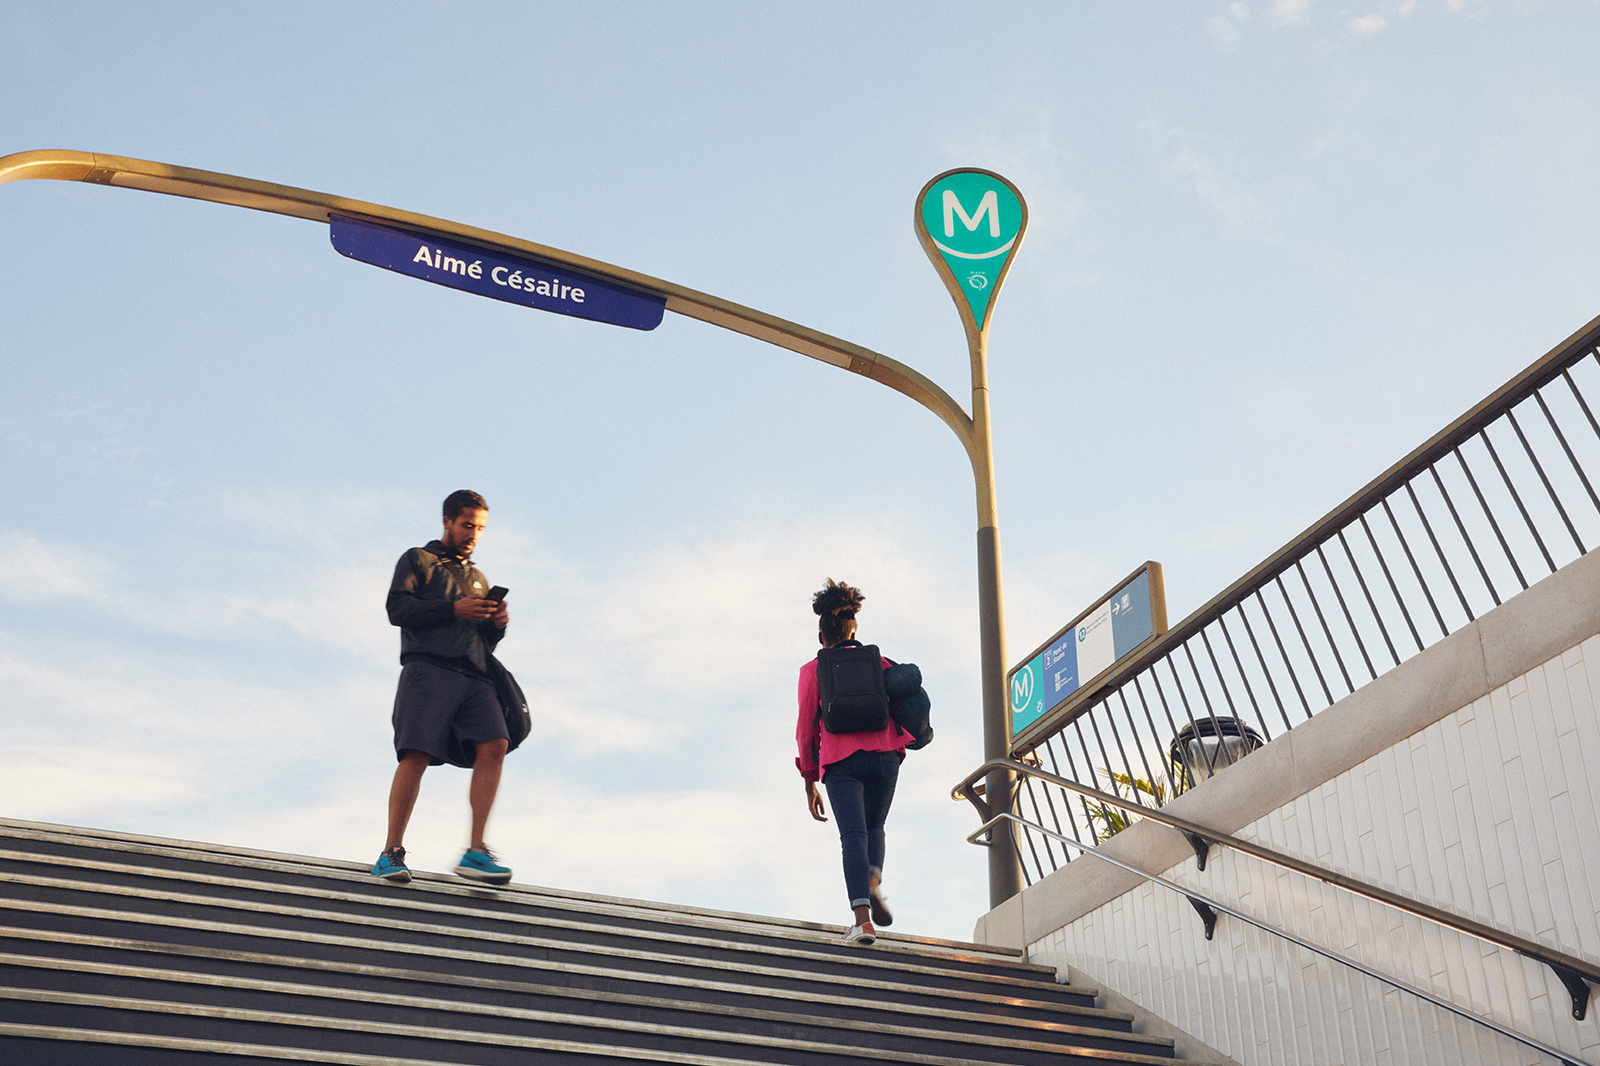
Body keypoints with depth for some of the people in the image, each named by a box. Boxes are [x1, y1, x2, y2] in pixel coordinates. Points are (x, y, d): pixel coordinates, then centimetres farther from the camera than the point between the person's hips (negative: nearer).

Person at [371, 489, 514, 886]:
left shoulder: (478, 580, 33)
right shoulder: (418, 560, 16)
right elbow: (397, 608, 0)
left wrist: (496, 625, 7)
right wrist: (453, 609, -8)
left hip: (473, 676, 5)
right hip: (428, 667, -5)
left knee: (493, 745, -17)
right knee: (417, 754, -16)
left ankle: (476, 852, -20)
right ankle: (392, 853, -8)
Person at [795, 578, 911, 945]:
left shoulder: (812, 670, 11)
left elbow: (805, 730, 10)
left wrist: (810, 786, 15)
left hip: (840, 762, -2)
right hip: (884, 754, 2)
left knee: (852, 835, -5)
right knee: (874, 827, 20)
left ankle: (862, 917, -22)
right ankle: (873, 880, -10)